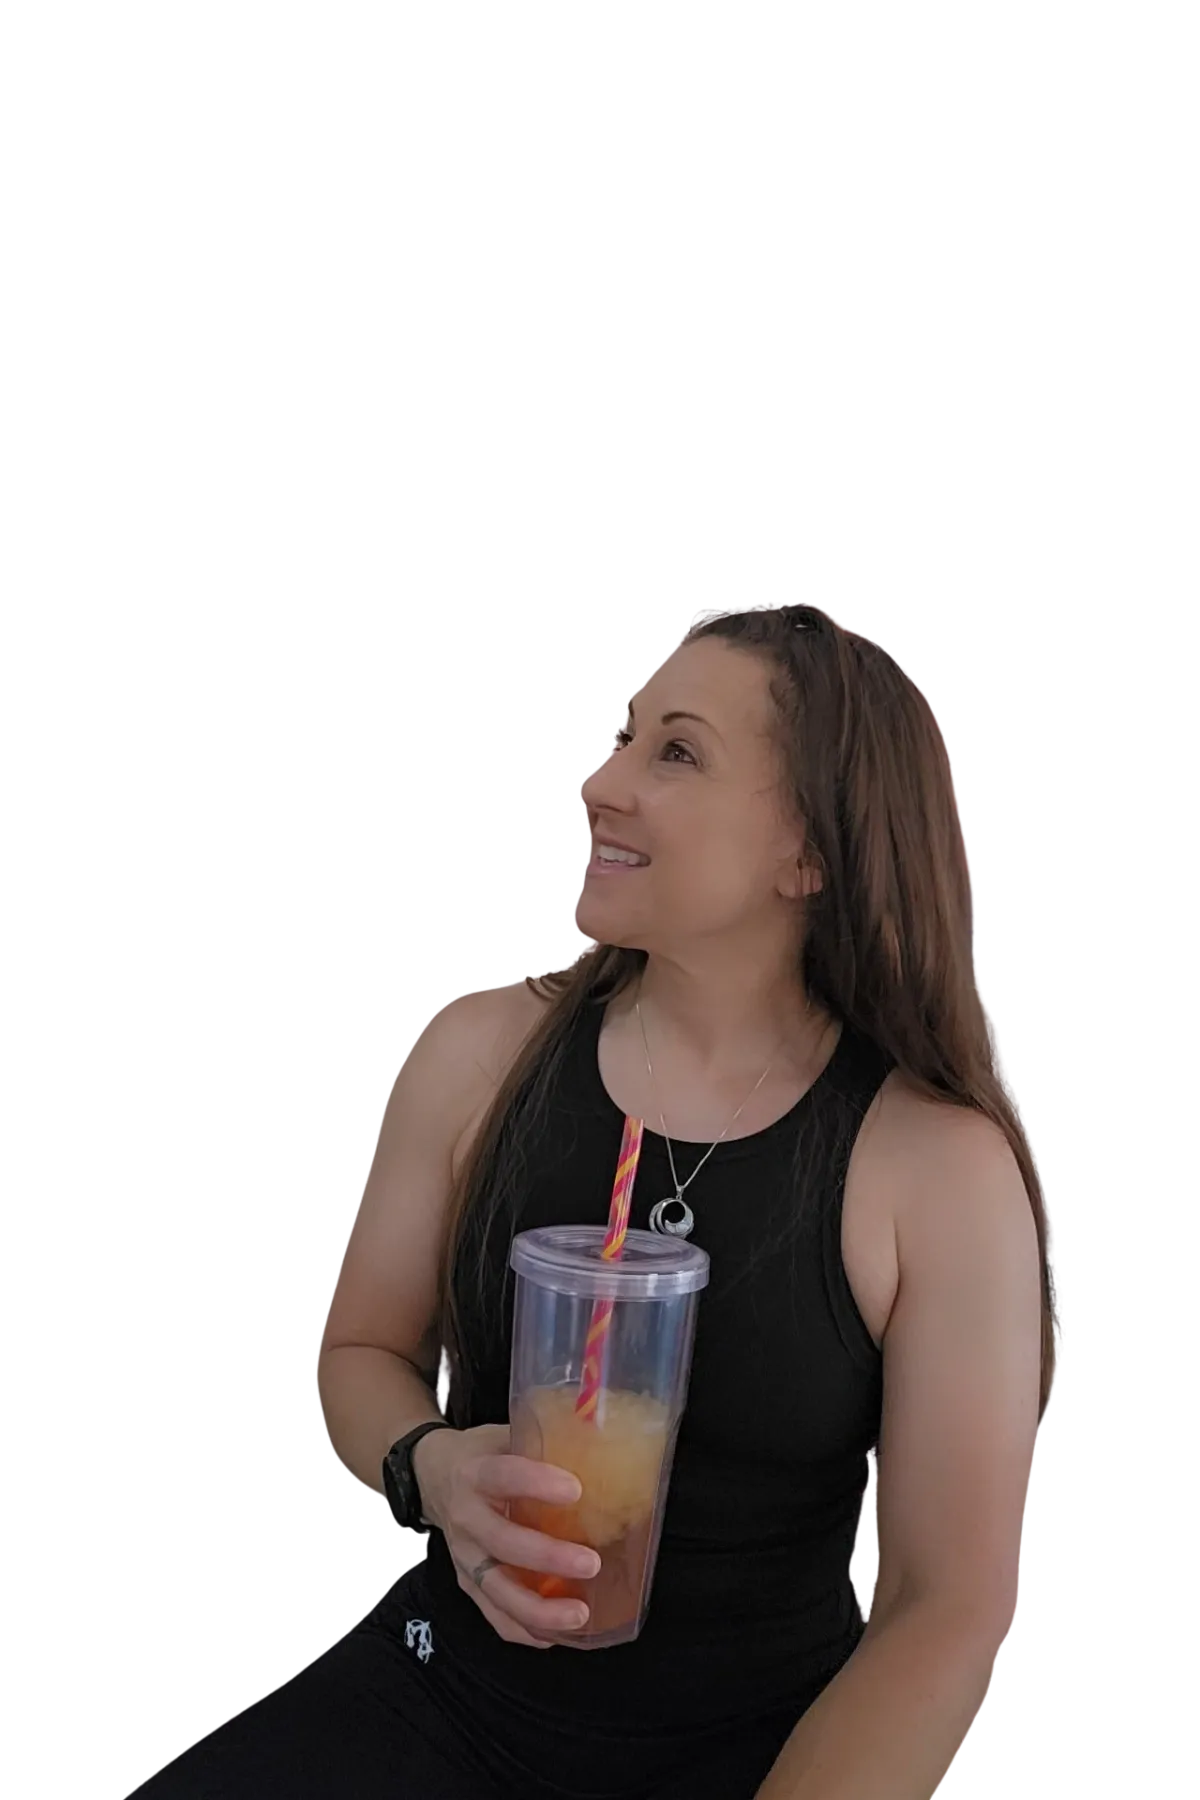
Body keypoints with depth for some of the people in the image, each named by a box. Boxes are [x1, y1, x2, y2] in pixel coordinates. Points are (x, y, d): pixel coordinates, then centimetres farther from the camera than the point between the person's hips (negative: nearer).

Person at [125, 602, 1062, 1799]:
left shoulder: (942, 1165, -14)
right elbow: (360, 1352, 5)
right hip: (441, 1689, 2)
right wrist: (433, 1471, -16)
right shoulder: (484, 1049, -6)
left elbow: (953, 1603, -10)